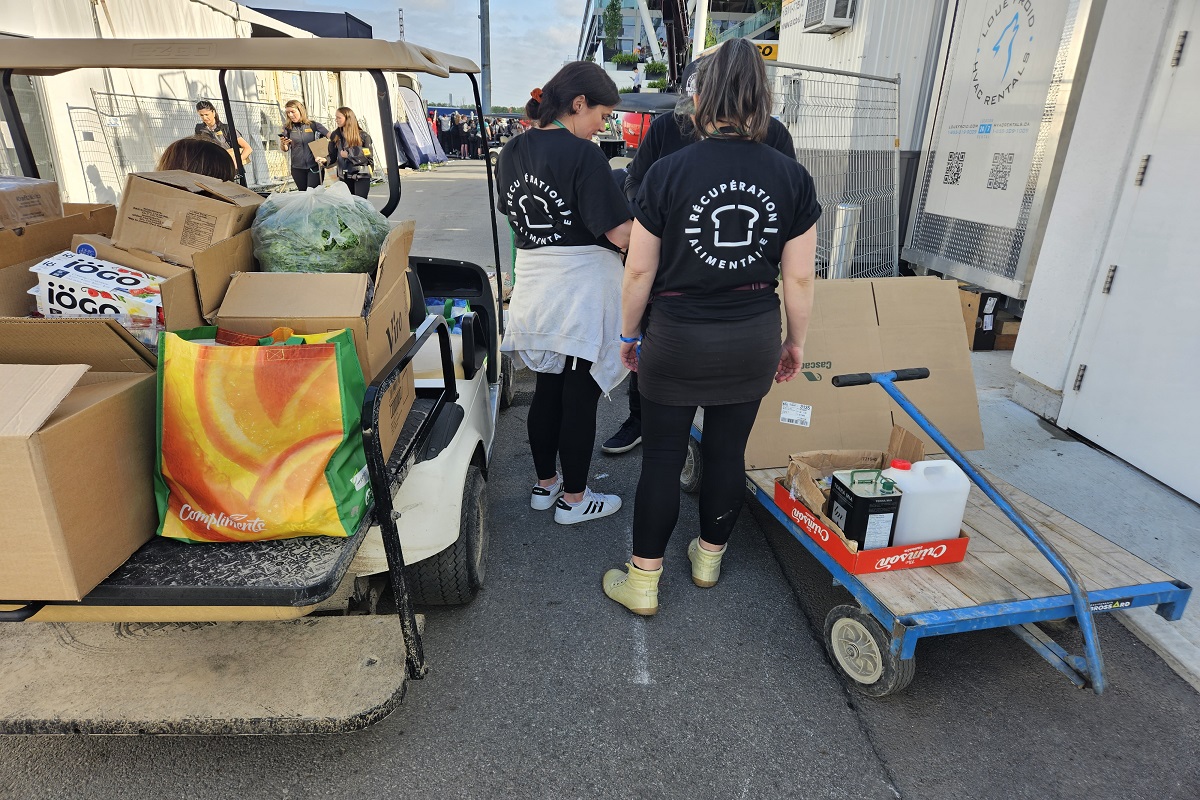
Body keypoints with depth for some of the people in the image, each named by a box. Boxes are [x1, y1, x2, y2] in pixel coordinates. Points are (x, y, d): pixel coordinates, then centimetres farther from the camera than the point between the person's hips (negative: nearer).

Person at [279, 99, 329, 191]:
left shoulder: (314, 125, -2)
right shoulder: (287, 128, 3)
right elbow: (285, 150, 6)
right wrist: (283, 144, -17)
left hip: (314, 167, -3)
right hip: (298, 168, 3)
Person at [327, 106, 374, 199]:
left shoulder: (363, 136, -3)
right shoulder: (335, 136, 8)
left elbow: (368, 155, -6)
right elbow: (333, 156, 10)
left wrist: (349, 154, -12)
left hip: (361, 176, -4)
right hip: (344, 176, 4)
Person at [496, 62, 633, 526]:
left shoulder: (512, 152, 6)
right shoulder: (583, 155, -17)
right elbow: (621, 235, -19)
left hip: (535, 288, 7)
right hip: (582, 292, -7)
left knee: (547, 389, 18)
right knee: (580, 399, 5)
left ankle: (544, 485, 32)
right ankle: (573, 500, 19)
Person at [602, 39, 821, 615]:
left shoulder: (668, 172, -10)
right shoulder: (792, 177, -4)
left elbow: (639, 272, -7)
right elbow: (799, 279, -1)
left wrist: (629, 334, 7)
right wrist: (795, 343, 12)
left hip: (676, 339, -2)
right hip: (753, 341, 3)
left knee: (662, 459, 8)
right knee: (728, 452, 16)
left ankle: (643, 585, 20)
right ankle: (709, 558, 37)